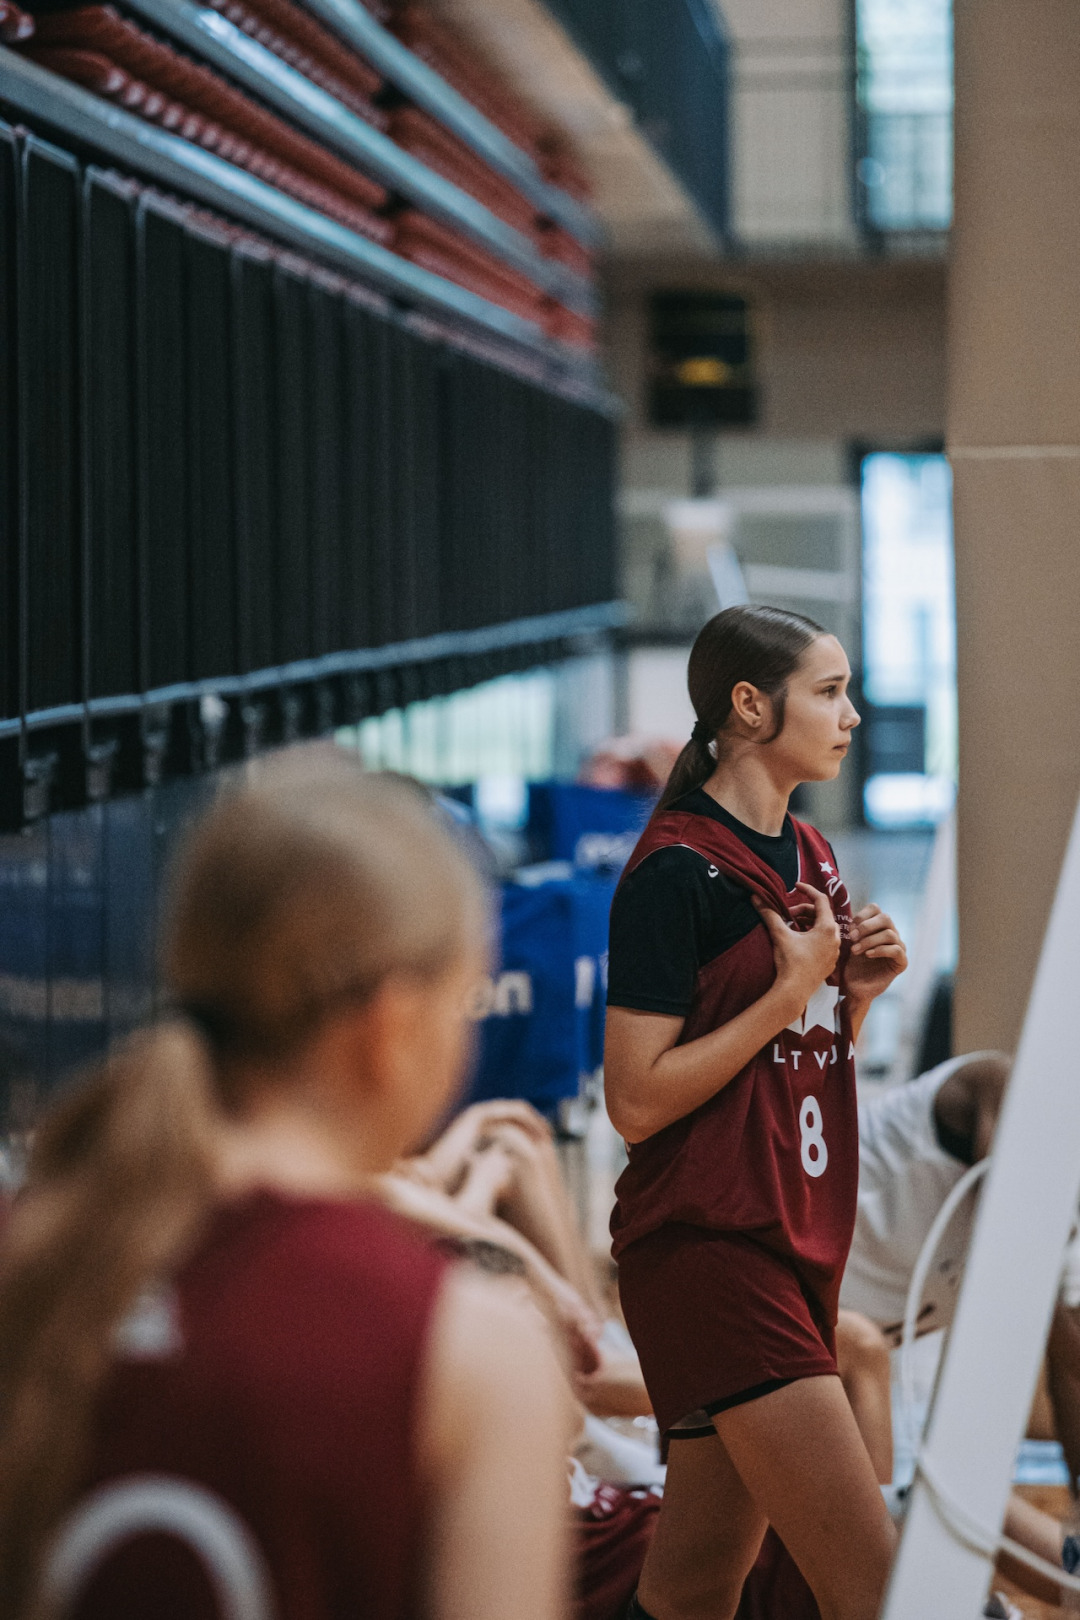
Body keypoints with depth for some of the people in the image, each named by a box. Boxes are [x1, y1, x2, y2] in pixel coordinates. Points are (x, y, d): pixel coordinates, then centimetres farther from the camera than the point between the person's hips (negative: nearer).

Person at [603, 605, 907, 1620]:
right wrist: (791, 991, -14)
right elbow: (637, 1101, -16)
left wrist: (856, 992, 4)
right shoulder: (676, 871, -11)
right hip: (707, 1253, -8)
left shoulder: (812, 859, 15)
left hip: (800, 1248, 8)